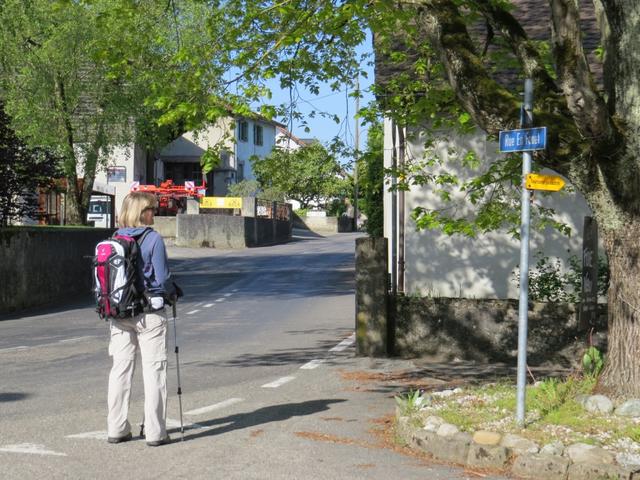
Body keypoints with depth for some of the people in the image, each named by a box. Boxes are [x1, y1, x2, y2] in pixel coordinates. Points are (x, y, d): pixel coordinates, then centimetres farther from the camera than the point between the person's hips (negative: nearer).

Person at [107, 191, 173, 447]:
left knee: (120, 369, 11)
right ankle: (155, 432, 3)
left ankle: (116, 429, 16)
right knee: (153, 371, 2)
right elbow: (162, 279, -11)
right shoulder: (153, 239, -11)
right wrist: (169, 293, 8)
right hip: (149, 313, -5)